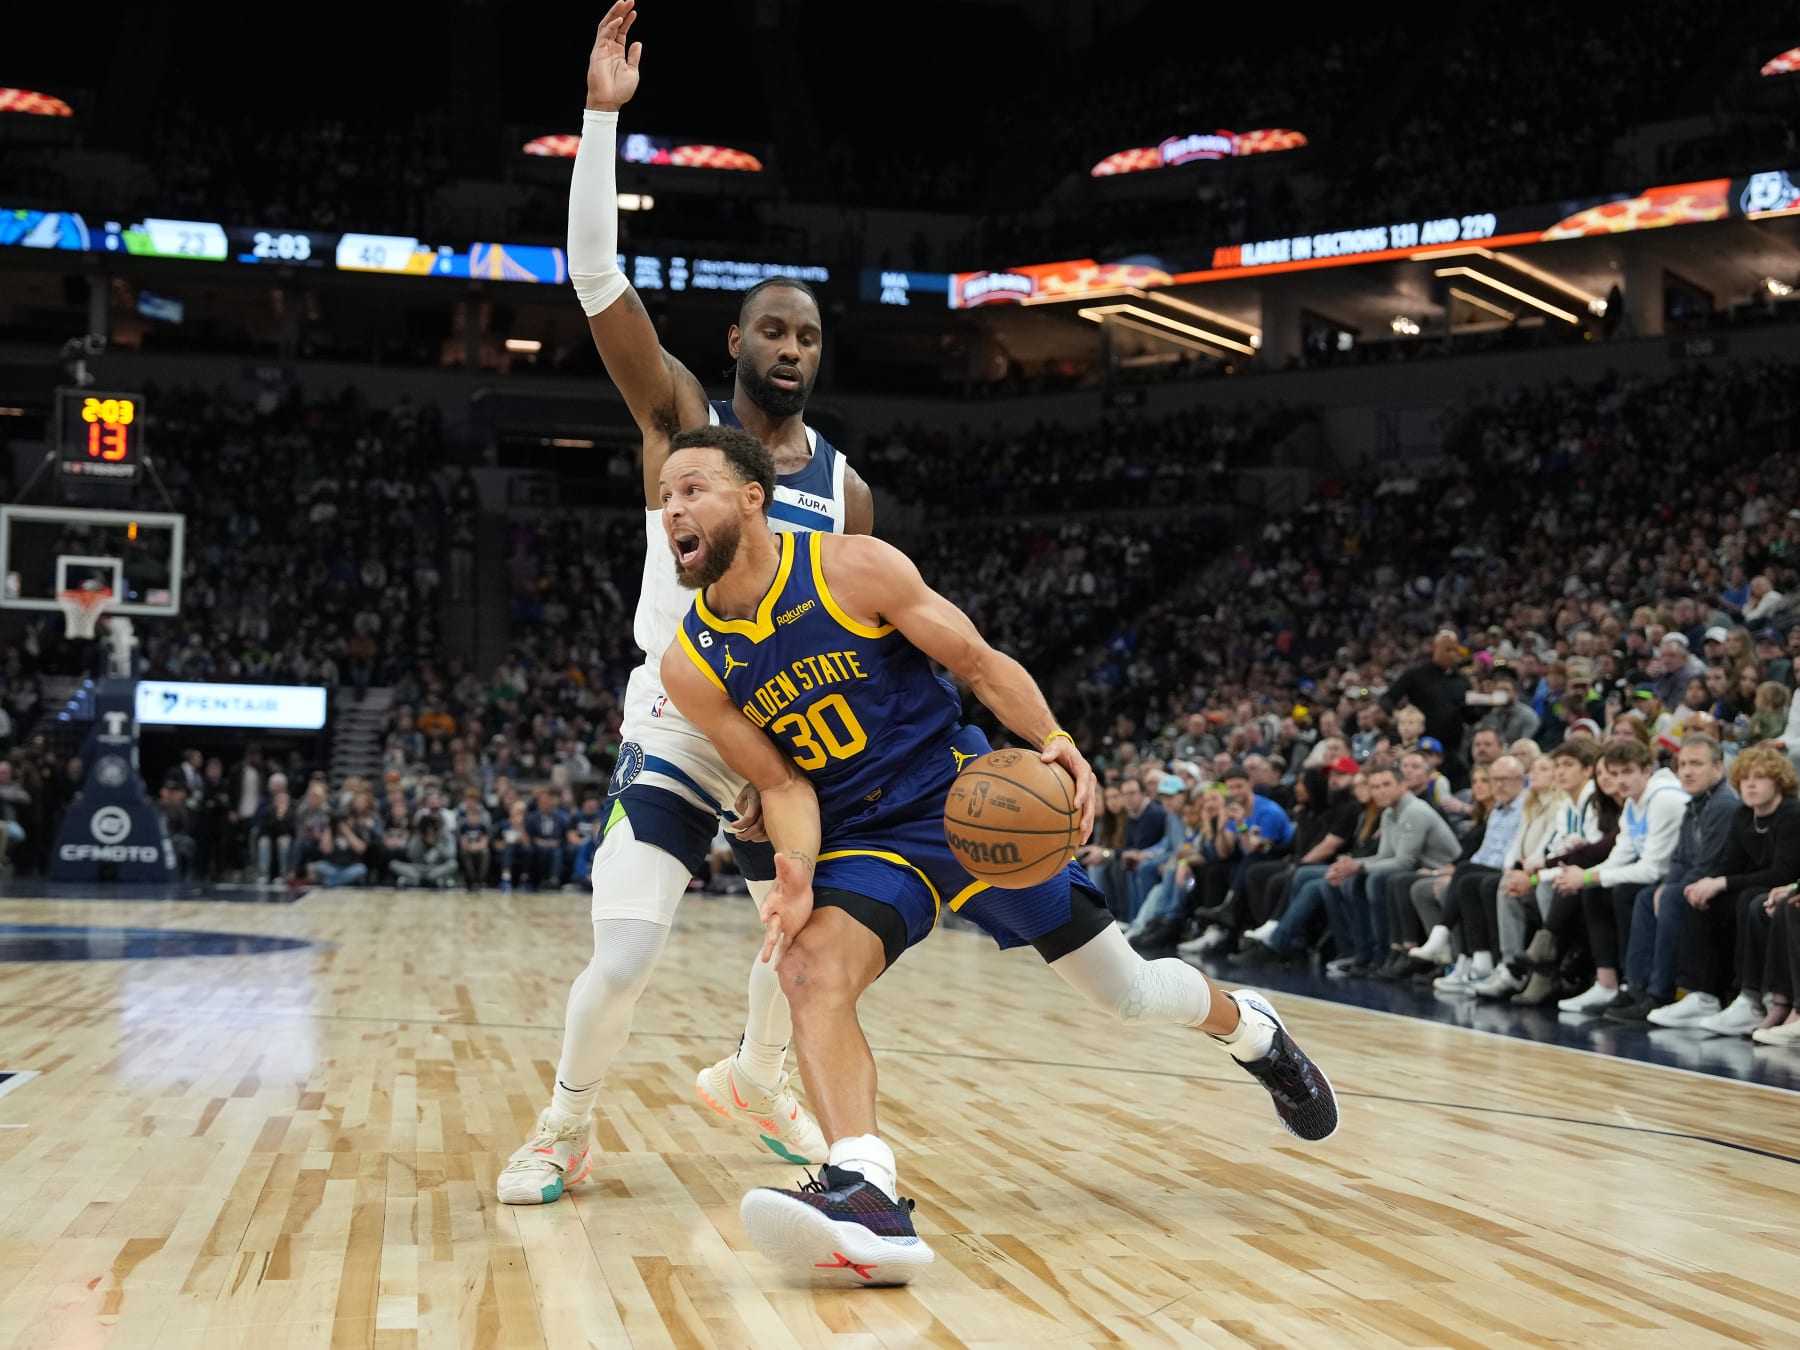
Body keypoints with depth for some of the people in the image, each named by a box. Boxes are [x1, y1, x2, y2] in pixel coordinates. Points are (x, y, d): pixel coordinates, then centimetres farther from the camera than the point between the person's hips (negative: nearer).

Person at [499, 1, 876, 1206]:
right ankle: (565, 1129, 13)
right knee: (624, 959, -14)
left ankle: (754, 1080, 42)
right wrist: (603, 115, -23)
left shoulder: (846, 488, 4)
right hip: (676, 732, -4)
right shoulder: (680, 419, -5)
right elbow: (596, 279, -17)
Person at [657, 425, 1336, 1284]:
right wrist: (797, 873, -23)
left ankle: (1246, 1026, 39)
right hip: (861, 841, 2)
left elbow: (979, 662, -7)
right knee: (812, 970, -31)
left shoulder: (853, 569, -13)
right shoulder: (691, 666, -6)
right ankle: (866, 1198, -44)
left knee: (1127, 994, 7)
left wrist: (1053, 741, -23)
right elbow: (781, 782, -3)